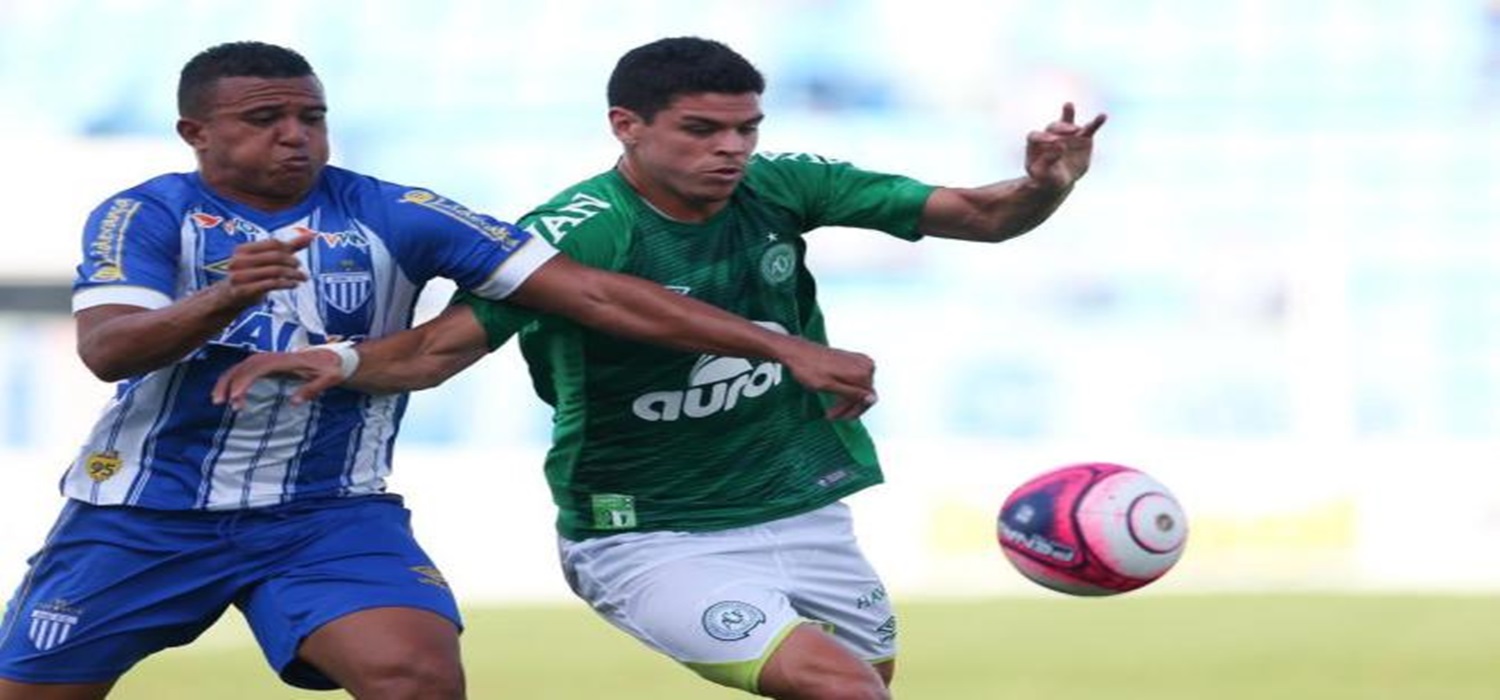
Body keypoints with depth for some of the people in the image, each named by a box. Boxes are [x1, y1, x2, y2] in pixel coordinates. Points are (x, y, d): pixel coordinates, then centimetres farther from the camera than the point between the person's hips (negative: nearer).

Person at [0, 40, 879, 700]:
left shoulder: (391, 215, -7)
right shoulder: (145, 216, -7)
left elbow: (591, 290, -12)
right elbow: (105, 349, -24)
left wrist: (784, 348, -18)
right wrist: (224, 299, -43)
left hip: (330, 514, 0)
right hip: (143, 513, 0)